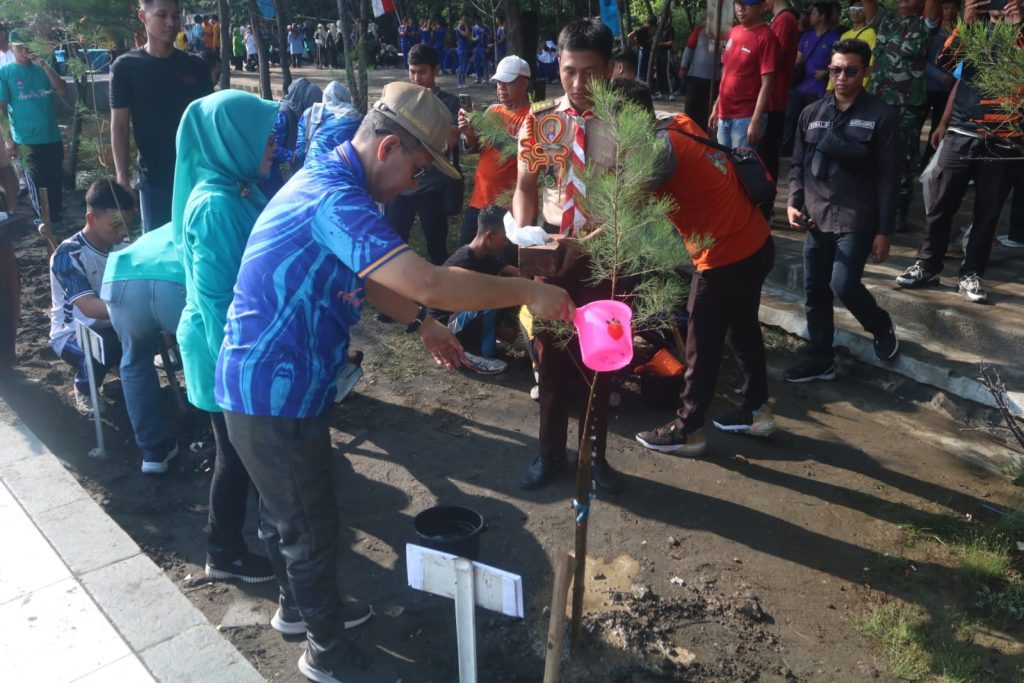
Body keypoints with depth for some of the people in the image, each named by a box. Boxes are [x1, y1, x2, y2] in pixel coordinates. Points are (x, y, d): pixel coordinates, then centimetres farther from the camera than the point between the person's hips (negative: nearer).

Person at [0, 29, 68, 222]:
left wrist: (43, 65, -11)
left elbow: (63, 92, -4)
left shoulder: (41, 69, 9)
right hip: (27, 140, -3)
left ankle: (56, 218, 21)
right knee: (39, 183, 3)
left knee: (56, 181, 8)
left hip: (53, 137, 3)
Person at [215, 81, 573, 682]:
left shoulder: (327, 179, 7)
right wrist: (527, 292, -27)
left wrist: (422, 323, 14)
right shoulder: (334, 199, -27)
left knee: (286, 509, 27)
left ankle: (300, 606, 49)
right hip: (277, 393, -10)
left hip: (269, 381, 10)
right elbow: (427, 281, -37)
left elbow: (362, 274, 19)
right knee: (312, 527, 8)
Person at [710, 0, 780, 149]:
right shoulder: (733, 32, 11)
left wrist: (755, 121, -20)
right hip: (724, 115, 7)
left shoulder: (766, 37, -12)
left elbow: (767, 84, -15)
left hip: (746, 117, -7)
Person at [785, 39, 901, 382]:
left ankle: (882, 326, 20)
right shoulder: (812, 113, 6)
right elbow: (798, 164, 13)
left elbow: (889, 178, -7)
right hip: (816, 218, 5)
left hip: (857, 220, -4)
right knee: (815, 291, 7)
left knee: (843, 286, -13)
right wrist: (793, 204, -2)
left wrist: (884, 231, -9)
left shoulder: (882, 116, -6)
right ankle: (820, 359, 22)